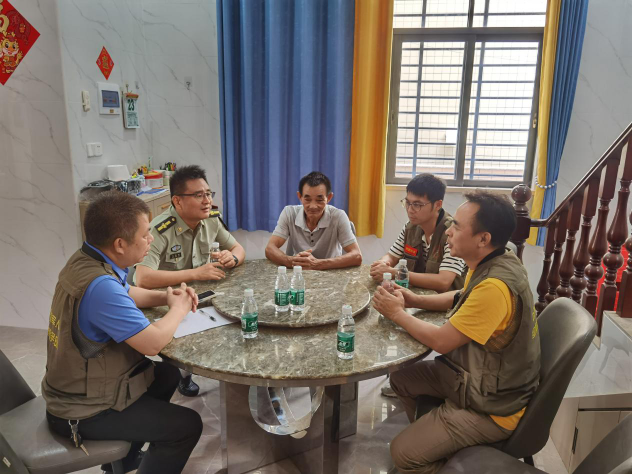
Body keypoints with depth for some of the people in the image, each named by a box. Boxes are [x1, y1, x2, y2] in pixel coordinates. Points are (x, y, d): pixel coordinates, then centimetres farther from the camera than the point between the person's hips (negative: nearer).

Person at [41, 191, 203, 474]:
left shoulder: (84, 260, -3)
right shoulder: (99, 286, -34)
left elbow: (125, 295, 15)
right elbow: (153, 342, -33)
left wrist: (165, 297, -2)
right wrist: (178, 308, -14)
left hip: (77, 385, 9)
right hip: (83, 410, -9)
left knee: (167, 375, 24)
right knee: (187, 425, -5)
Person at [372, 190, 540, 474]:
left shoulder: (495, 285, -34)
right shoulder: (494, 262, -3)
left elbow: (442, 341, -26)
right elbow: (463, 298, 15)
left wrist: (397, 313, -11)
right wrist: (416, 300, 0)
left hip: (491, 404, -9)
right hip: (473, 374, 9)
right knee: (401, 379, 16)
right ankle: (433, 438, 34)